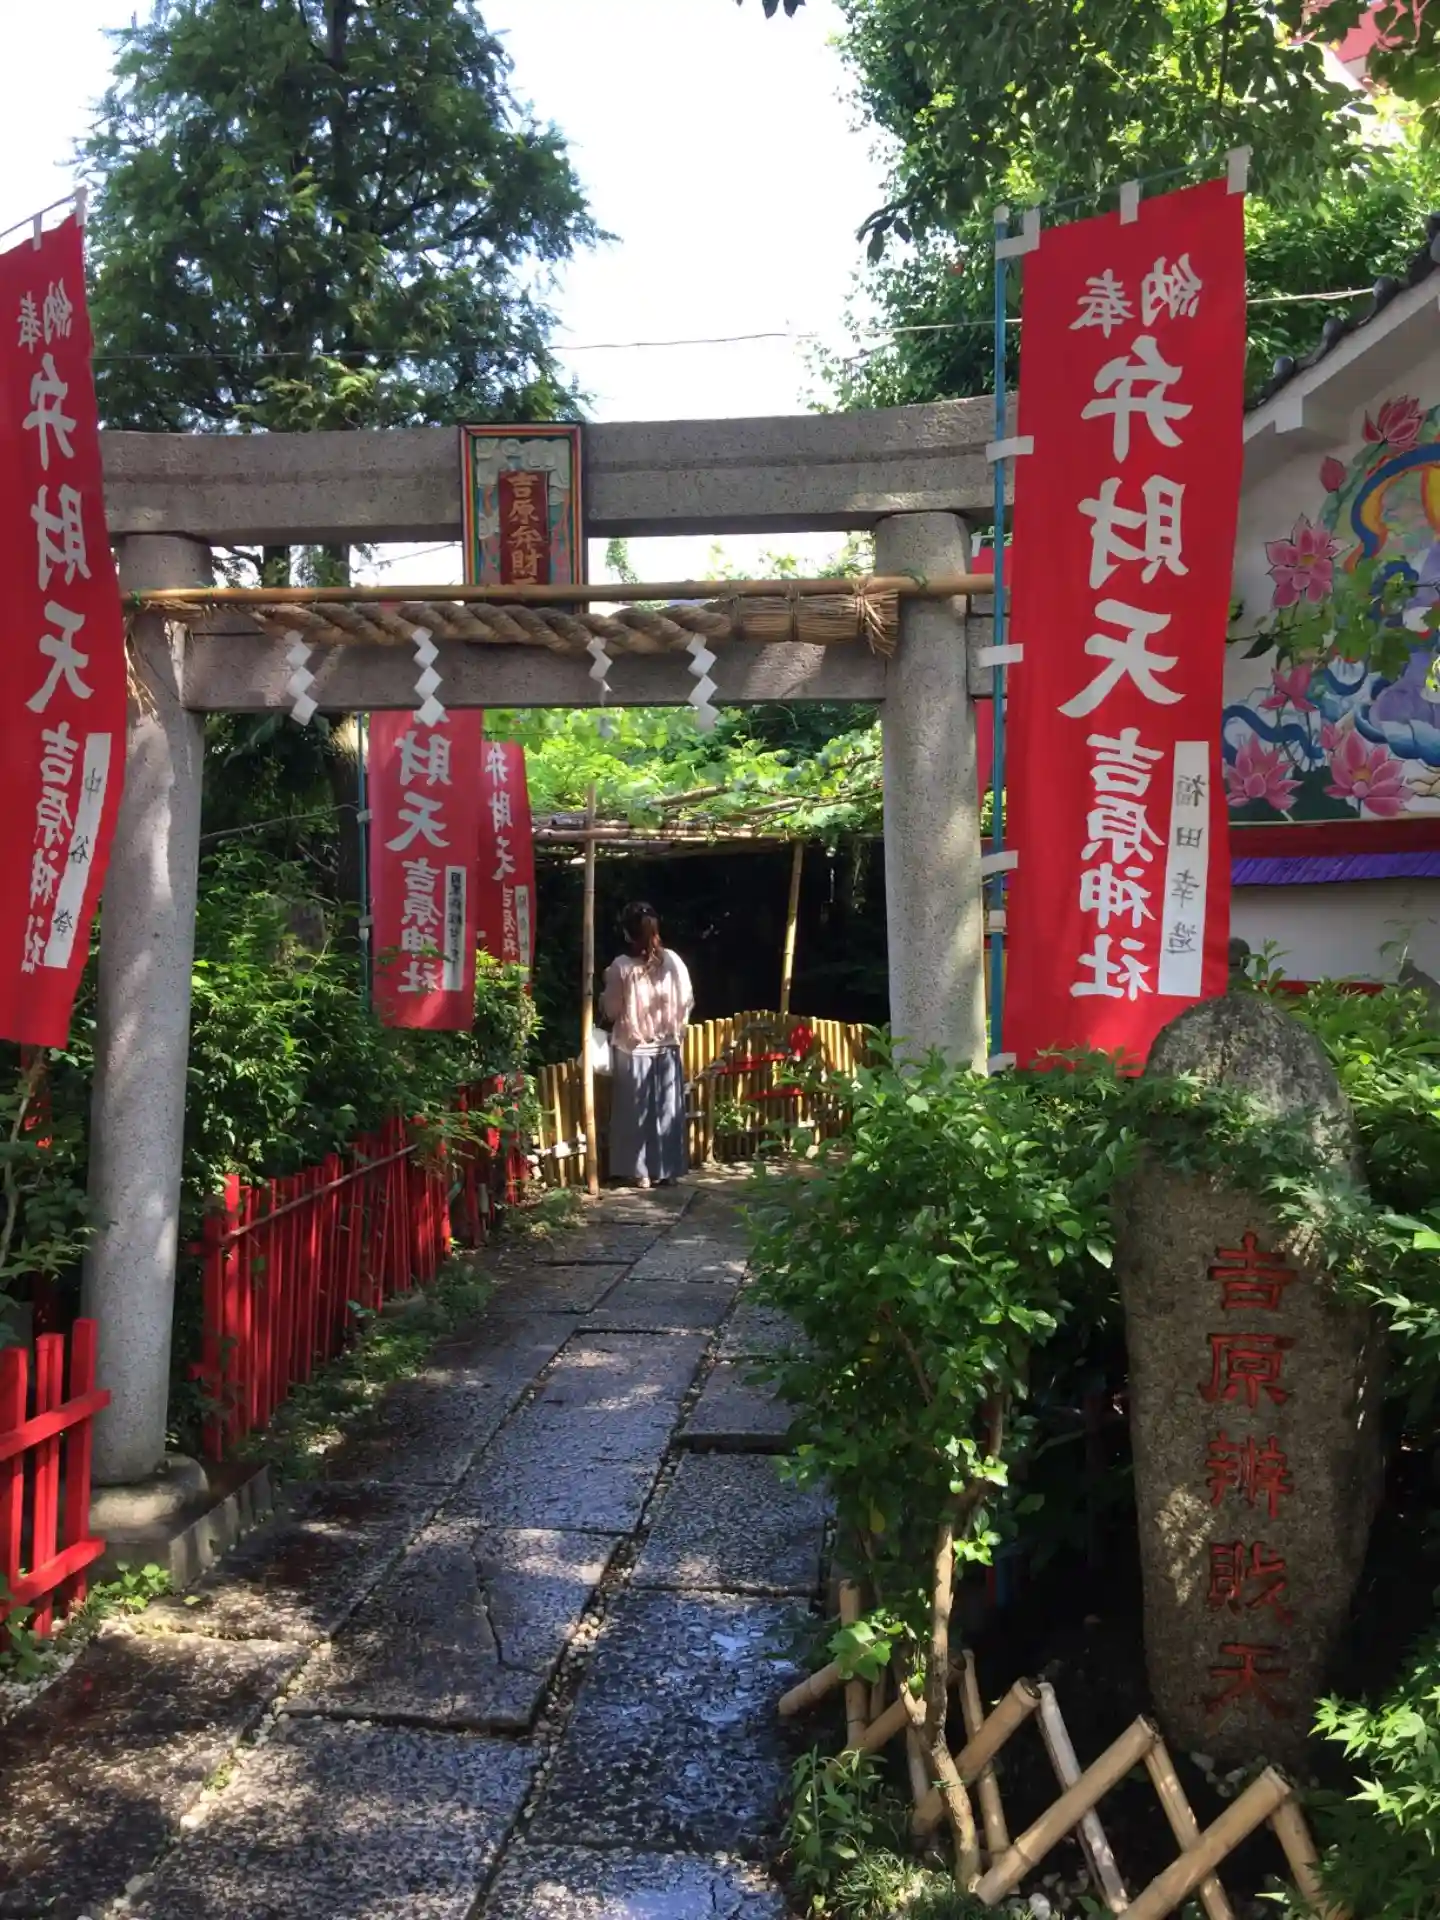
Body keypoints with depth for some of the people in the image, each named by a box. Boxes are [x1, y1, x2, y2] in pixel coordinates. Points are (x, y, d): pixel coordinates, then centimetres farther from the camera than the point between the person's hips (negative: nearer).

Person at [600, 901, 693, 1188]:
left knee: (636, 1111, 7)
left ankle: (640, 1171, 11)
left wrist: (604, 996, 12)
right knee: (667, 1109, 11)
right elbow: (687, 1003, 1)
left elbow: (611, 1011, -7)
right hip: (667, 1046, 3)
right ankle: (666, 1169, 16)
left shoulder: (620, 966, -14)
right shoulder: (673, 961, -6)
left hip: (632, 1049, -2)